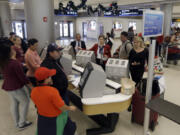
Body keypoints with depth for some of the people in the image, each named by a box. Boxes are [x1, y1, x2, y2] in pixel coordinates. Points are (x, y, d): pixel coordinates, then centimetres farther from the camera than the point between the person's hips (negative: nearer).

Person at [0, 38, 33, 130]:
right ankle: (22, 123, 20)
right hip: (17, 87, -8)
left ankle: (17, 123, 37)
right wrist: (31, 86, -9)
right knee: (25, 102, 12)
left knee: (14, 103, 21)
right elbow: (23, 77, -21)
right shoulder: (15, 63, -28)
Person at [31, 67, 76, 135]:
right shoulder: (52, 91, -33)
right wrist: (70, 108, -5)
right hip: (55, 119, -5)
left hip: (42, 118, 5)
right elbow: (62, 108, -24)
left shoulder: (33, 92, -14)